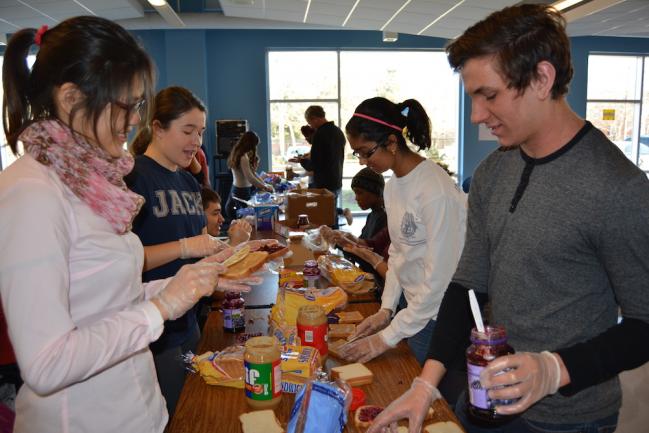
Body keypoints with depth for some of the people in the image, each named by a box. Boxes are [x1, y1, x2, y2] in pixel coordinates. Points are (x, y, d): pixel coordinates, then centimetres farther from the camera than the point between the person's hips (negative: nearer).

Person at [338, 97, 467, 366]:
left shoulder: (436, 191, -23)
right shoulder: (393, 186, 4)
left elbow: (439, 278, -22)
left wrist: (389, 337, -17)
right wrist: (386, 309, 1)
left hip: (439, 318, -7)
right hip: (414, 309, 7)